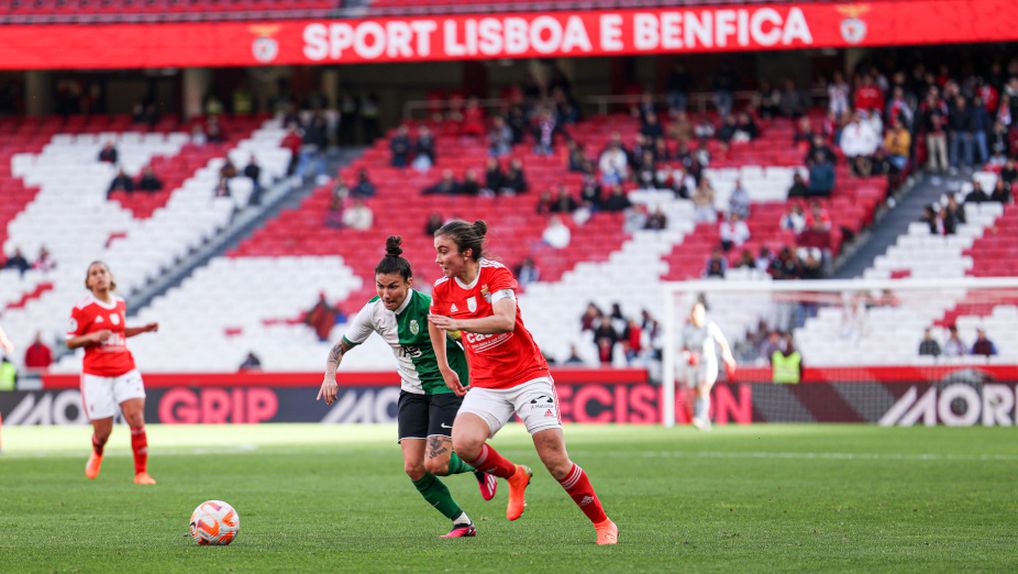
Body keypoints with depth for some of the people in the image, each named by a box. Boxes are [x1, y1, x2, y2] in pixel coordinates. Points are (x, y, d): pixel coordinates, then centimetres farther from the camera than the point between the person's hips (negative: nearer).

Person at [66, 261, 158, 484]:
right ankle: (96, 454, 38)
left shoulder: (120, 304, 10)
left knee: (137, 420, -14)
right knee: (102, 432, 0)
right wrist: (93, 337, -19)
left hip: (125, 371, 3)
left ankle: (141, 473, -6)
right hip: (96, 375, -3)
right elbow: (70, 341, -2)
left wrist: (143, 329, 13)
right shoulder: (83, 309, -6)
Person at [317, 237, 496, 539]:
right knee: (413, 468, -8)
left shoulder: (427, 306, -22)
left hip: (447, 389, -5)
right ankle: (461, 522, 8)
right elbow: (341, 346, 6)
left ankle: (479, 465, 17)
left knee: (436, 464, -17)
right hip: (412, 393, 5)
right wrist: (330, 375, -11)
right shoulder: (373, 312, -6)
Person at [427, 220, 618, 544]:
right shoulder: (442, 289, 1)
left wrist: (458, 323, -40)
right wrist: (444, 368, 22)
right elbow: (434, 321, 24)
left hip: (528, 376, -4)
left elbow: (505, 320, -31)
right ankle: (514, 476, 6)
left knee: (555, 461, -9)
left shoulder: (496, 274, -14)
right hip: (485, 385, 4)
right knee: (464, 443, -25)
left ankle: (603, 524, 9)